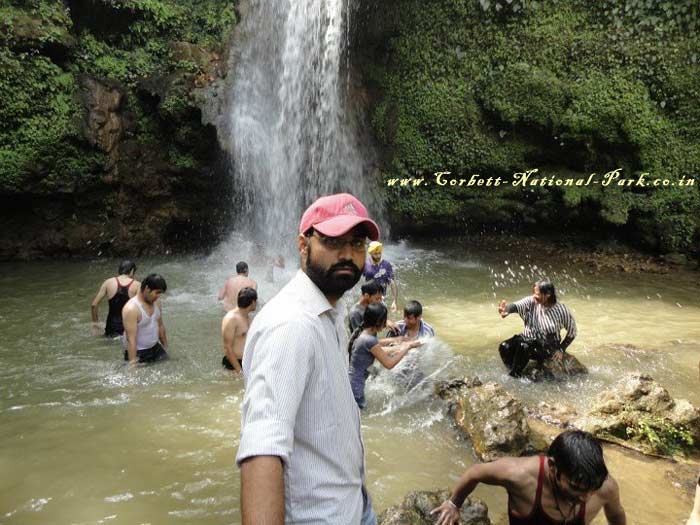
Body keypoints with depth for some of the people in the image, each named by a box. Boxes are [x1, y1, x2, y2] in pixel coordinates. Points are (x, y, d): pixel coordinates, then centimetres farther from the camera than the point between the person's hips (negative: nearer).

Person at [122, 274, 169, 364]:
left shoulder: (156, 302, -1)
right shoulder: (131, 309, -24)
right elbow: (131, 339, -25)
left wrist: (165, 348, 19)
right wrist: (133, 362, -26)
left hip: (156, 348, 7)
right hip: (139, 353, -7)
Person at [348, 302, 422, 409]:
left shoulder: (362, 332, 1)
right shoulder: (369, 340, -26)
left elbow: (379, 351, 16)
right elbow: (389, 364, -16)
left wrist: (400, 347, 14)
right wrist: (407, 347, -7)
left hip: (350, 381, 9)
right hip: (354, 387, -9)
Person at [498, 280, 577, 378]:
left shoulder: (561, 310, -12)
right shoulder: (532, 302, -9)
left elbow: (572, 332, 1)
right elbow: (516, 305, -30)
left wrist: (561, 349, -6)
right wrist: (507, 310, -53)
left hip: (547, 347, -3)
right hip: (528, 339, 3)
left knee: (523, 347, -33)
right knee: (504, 347, -24)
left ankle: (514, 376, -17)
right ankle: (513, 373, -5)